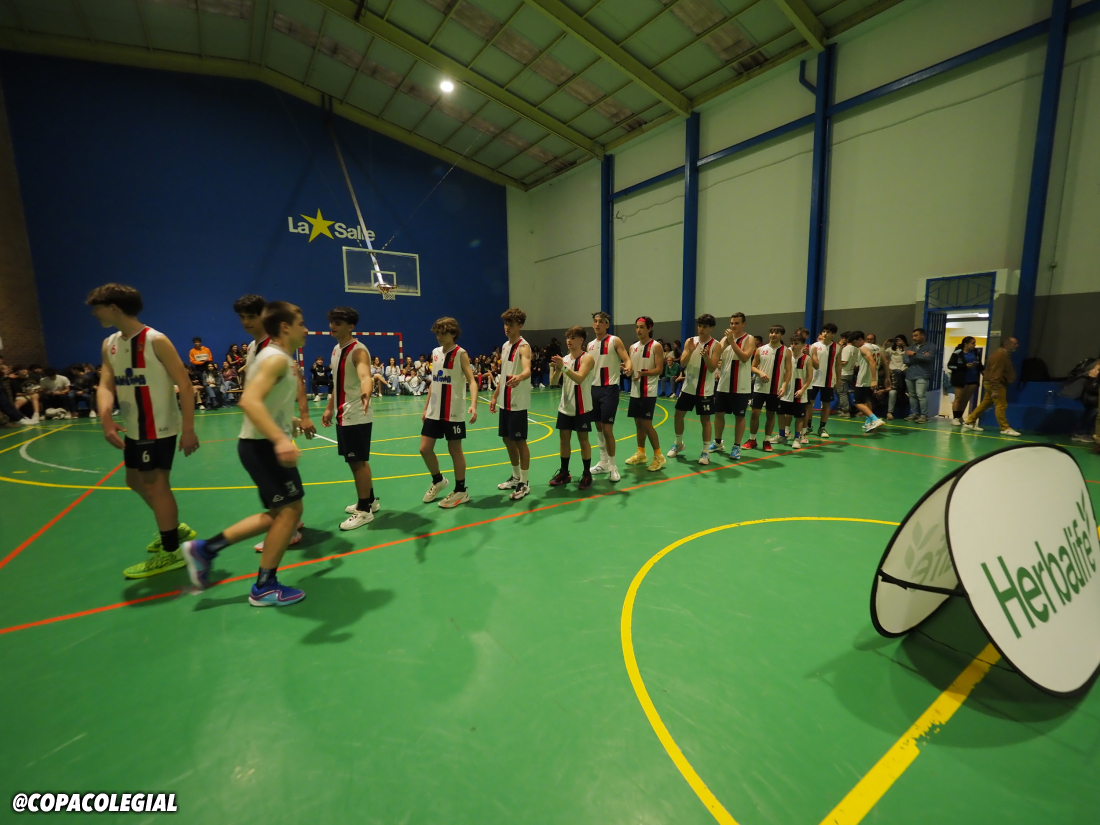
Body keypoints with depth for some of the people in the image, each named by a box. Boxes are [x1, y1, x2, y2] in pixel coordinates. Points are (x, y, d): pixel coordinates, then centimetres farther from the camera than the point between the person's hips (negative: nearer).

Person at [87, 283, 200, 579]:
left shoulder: (155, 340, -15)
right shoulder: (109, 344, 8)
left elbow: (184, 383, -18)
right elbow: (106, 385, 1)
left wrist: (188, 429, -23)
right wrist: (106, 419, -19)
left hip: (160, 428, -9)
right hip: (133, 428, 9)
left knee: (155, 485, -2)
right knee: (136, 481, 20)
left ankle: (171, 552, 12)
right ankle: (175, 528, 39)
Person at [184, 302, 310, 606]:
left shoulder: (279, 358, 13)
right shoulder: (277, 358, -18)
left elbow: (267, 402, 23)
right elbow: (249, 401, -33)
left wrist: (288, 421, 34)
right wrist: (280, 438, -44)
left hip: (266, 443, 10)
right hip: (263, 445, -10)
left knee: (278, 512, 15)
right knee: (290, 508, -4)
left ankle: (205, 549, 24)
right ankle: (265, 587, 9)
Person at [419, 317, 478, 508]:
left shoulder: (460, 354, -9)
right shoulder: (435, 353, 10)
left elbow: (471, 381, -18)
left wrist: (473, 404, -34)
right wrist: (426, 407, 16)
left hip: (453, 412, -6)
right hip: (434, 411, 6)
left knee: (455, 449, 3)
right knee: (425, 449, 7)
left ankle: (460, 491, 18)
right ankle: (438, 480, 32)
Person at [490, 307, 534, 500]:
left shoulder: (523, 346, -14)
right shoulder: (505, 346, 13)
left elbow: (527, 370, -34)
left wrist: (519, 377, -55)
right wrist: (495, 396, 19)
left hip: (518, 403, -9)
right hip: (505, 402, 9)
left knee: (520, 441, -1)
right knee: (507, 439, 15)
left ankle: (524, 483, 12)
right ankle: (516, 477, 32)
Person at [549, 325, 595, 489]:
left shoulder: (587, 358, -8)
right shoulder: (564, 359, 8)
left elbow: (579, 378, -24)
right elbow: (553, 382, 2)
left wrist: (563, 367, -33)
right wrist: (555, 368, -17)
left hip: (581, 407, -5)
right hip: (565, 406, 5)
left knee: (583, 439, 3)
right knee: (564, 439, 9)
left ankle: (587, 474, 13)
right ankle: (564, 472, 20)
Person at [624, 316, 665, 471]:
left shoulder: (656, 346, -6)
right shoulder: (633, 347, 12)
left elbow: (659, 369, -12)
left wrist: (643, 373, -28)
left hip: (648, 391, -6)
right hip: (635, 391, 6)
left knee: (646, 423, -8)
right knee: (638, 422, 11)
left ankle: (658, 456, 5)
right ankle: (641, 453, 24)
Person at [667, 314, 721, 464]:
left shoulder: (715, 346, -6)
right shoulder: (690, 341, 3)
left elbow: (712, 368, -14)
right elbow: (682, 363, -5)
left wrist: (705, 355, -31)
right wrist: (690, 351, -22)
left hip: (705, 390, -3)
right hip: (688, 387, 4)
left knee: (705, 419, 1)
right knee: (678, 415, 8)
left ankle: (705, 451, 11)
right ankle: (679, 444, 28)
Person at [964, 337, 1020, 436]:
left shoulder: (1004, 355, 16)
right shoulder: (1000, 355, -17)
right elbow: (995, 374, -23)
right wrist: (995, 390, -26)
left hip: (997, 384, 10)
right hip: (997, 384, -10)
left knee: (985, 404, 11)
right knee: (1001, 406, -8)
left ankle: (970, 422, 15)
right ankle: (1005, 428, -5)